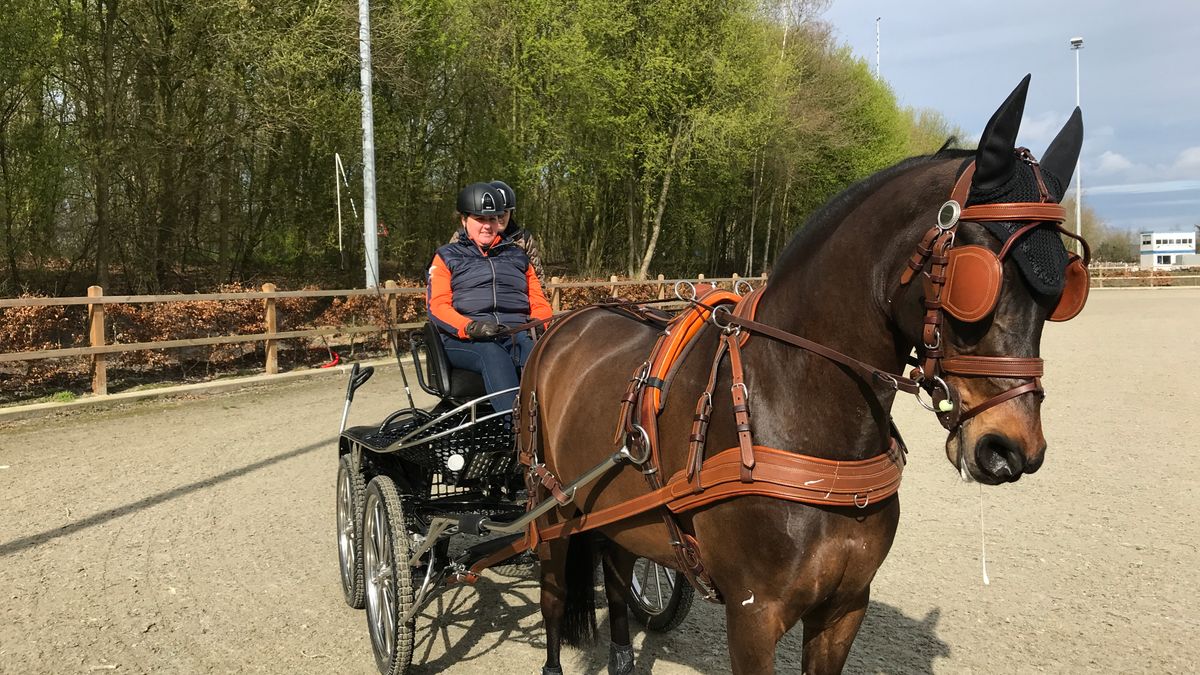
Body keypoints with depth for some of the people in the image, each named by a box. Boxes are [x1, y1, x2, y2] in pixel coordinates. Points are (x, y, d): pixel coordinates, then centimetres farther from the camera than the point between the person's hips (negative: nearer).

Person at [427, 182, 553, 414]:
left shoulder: (517, 255, 29)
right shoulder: (447, 257, 20)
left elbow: (539, 302, 24)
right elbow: (437, 305, 5)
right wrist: (470, 327, -16)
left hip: (518, 334, 2)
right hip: (464, 340, -2)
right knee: (493, 355, -40)